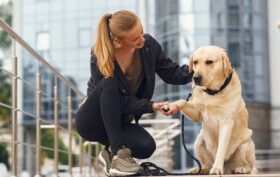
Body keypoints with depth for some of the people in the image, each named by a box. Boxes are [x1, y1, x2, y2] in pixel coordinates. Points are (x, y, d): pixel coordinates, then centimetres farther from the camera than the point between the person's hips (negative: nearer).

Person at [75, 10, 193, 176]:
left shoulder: (148, 44, -10)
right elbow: (119, 102, -22)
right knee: (109, 84, -34)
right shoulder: (100, 58, -23)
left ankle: (110, 150, 5)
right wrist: (151, 106, -30)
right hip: (92, 122, -3)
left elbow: (171, 74, -3)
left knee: (147, 147, -27)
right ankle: (118, 152, -31)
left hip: (118, 122, 4)